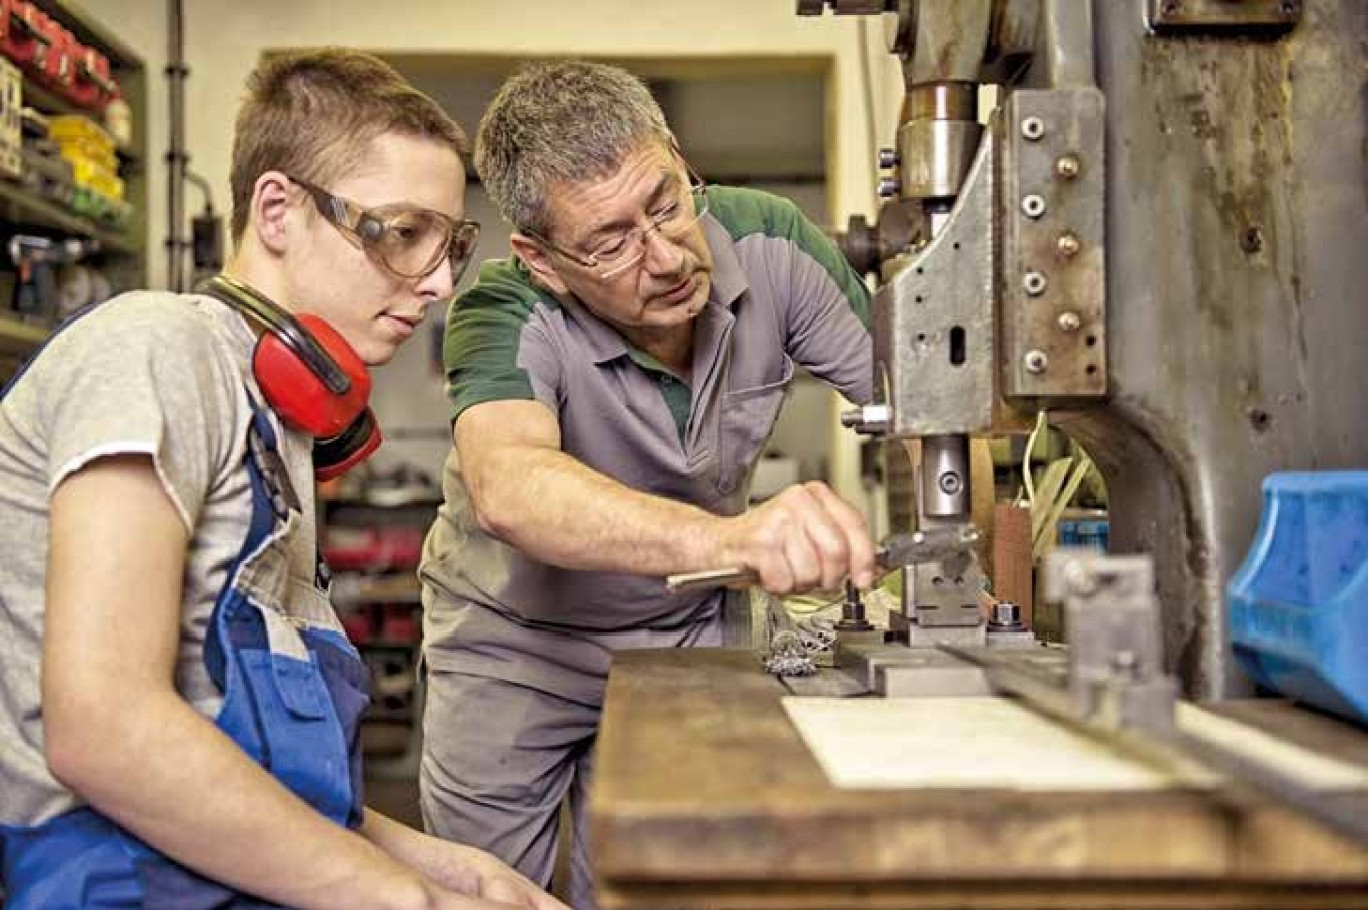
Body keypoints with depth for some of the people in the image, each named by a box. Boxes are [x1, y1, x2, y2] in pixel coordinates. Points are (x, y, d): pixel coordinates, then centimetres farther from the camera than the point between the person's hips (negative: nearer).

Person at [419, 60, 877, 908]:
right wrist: (722, 535, -68)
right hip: (514, 637, -2)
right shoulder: (505, 314, -31)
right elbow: (506, 488, -51)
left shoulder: (770, 243, -22)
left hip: (683, 632, 2)